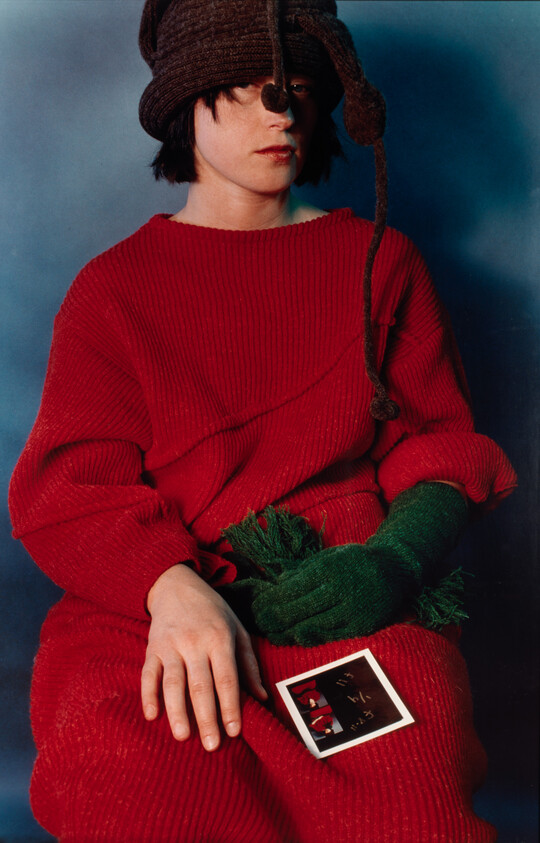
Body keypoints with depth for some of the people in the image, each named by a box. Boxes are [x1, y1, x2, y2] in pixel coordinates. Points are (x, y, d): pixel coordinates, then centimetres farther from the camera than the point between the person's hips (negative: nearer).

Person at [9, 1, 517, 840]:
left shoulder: (379, 260, 18)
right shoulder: (113, 289, 14)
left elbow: (444, 441, 13)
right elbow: (67, 487, 3)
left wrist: (394, 561, -11)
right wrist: (173, 588, -20)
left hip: (353, 610, 1)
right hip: (151, 605, 0)